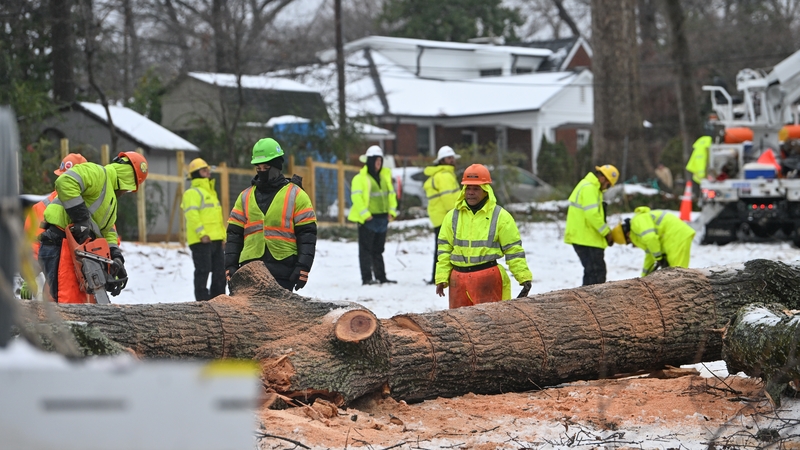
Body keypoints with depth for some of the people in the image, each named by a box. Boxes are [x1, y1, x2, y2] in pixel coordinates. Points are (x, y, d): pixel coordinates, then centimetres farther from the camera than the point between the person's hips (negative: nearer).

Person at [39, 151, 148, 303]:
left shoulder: (111, 199, 26)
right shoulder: (98, 173, -6)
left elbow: (108, 232, 21)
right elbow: (65, 182, -24)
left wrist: (116, 257, 2)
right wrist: (81, 218, -24)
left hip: (76, 248, 11)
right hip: (60, 246, -11)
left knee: (80, 300, 11)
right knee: (69, 303, -17)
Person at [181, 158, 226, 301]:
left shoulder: (210, 192, 23)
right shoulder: (193, 193, -8)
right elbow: (192, 215, -19)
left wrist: (223, 234, 21)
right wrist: (202, 233, -27)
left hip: (216, 240, 9)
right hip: (201, 241, -9)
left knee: (220, 272, 11)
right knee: (203, 271, -8)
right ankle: (202, 302, -6)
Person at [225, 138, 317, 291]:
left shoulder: (296, 195, 4)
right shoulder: (245, 197, 16)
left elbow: (307, 234, 0)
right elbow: (234, 234, 15)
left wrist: (303, 268, -10)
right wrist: (230, 266, 5)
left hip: (283, 273, -3)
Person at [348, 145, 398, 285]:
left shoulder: (385, 176, 15)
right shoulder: (360, 178, -8)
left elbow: (391, 194, 17)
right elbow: (356, 196, -14)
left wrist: (392, 210, 4)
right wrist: (364, 213, -20)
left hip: (382, 218, 7)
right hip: (368, 219, -7)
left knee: (378, 250, 13)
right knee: (366, 250, -4)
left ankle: (381, 277, 17)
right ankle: (367, 278, -6)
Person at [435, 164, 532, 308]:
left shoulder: (500, 216, 0)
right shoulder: (453, 216, 10)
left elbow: (513, 250, 1)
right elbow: (444, 249, 11)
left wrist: (524, 278, -2)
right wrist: (441, 278, 5)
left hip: (488, 279, -4)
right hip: (459, 279, 4)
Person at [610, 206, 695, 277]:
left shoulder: (637, 221, -7)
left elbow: (650, 238, -23)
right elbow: (650, 255, 31)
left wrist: (658, 258, -13)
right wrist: (644, 276, 33)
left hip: (678, 236, -11)